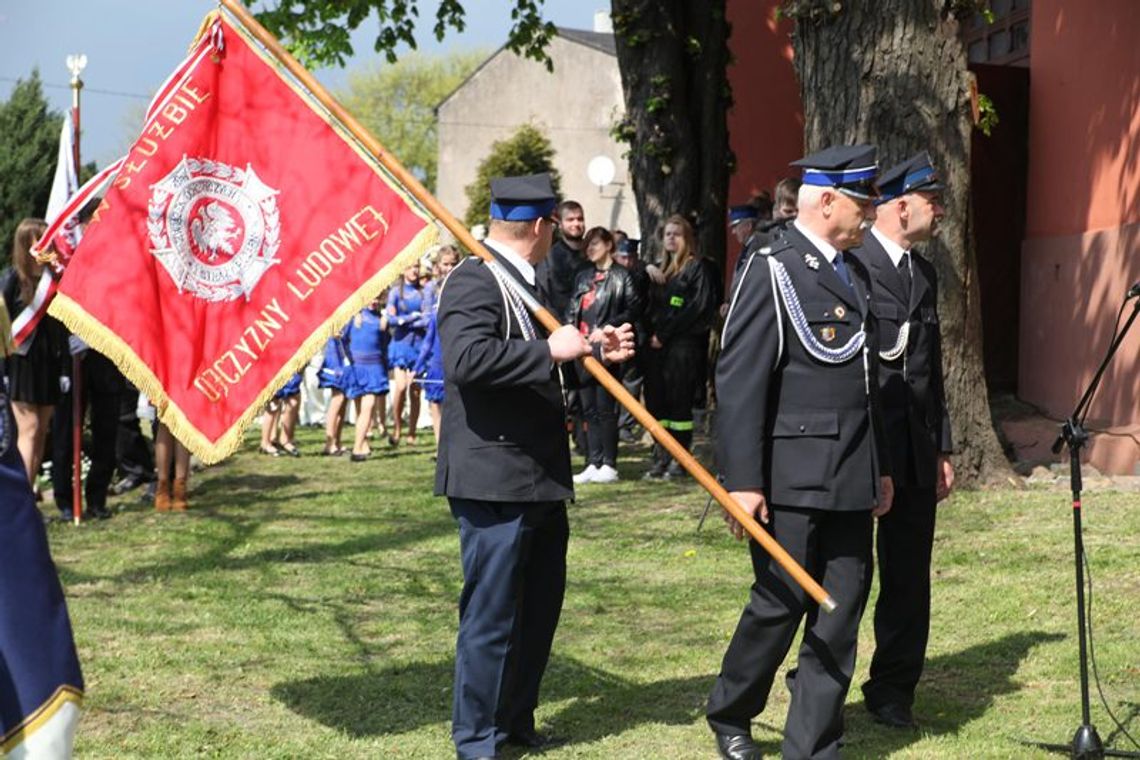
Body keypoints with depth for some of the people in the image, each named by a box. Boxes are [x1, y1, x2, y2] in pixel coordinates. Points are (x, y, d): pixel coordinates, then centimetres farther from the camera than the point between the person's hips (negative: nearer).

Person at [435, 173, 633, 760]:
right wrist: (550, 351, -27)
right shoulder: (474, 282, -14)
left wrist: (592, 353, 17)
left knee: (540, 605, 17)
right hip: (494, 482, -10)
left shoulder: (521, 283, 17)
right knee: (492, 614, -2)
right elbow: (467, 358, -31)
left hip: (538, 480, 10)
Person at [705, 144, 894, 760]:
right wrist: (743, 480, -19)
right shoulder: (771, 272, -9)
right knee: (780, 604, 1)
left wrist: (881, 467, 20)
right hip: (793, 475, -7)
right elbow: (739, 381, -14)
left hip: (851, 479, 7)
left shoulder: (854, 273, 16)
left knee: (840, 615, 7)